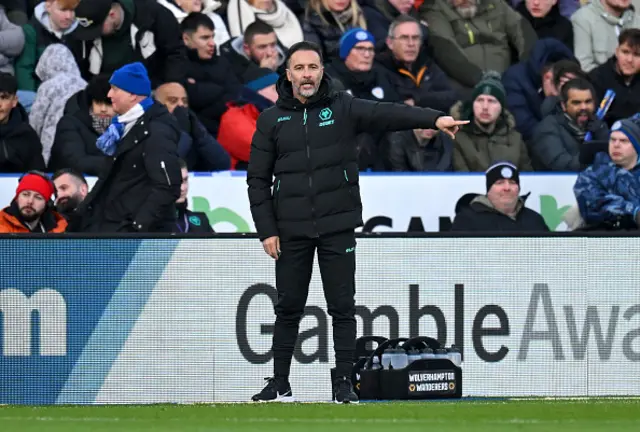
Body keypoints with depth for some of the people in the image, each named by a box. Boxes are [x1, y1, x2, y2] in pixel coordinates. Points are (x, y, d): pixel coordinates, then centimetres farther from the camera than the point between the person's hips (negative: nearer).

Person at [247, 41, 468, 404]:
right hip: (291, 230, 1)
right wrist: (267, 231, -1)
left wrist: (434, 119, -29)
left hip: (338, 227, -1)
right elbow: (258, 179, 7)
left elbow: (387, 114, -13)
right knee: (288, 308, 7)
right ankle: (280, 384, 15)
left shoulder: (343, 109, 2)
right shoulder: (272, 120, 6)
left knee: (343, 307, -1)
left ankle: (344, 383, 4)